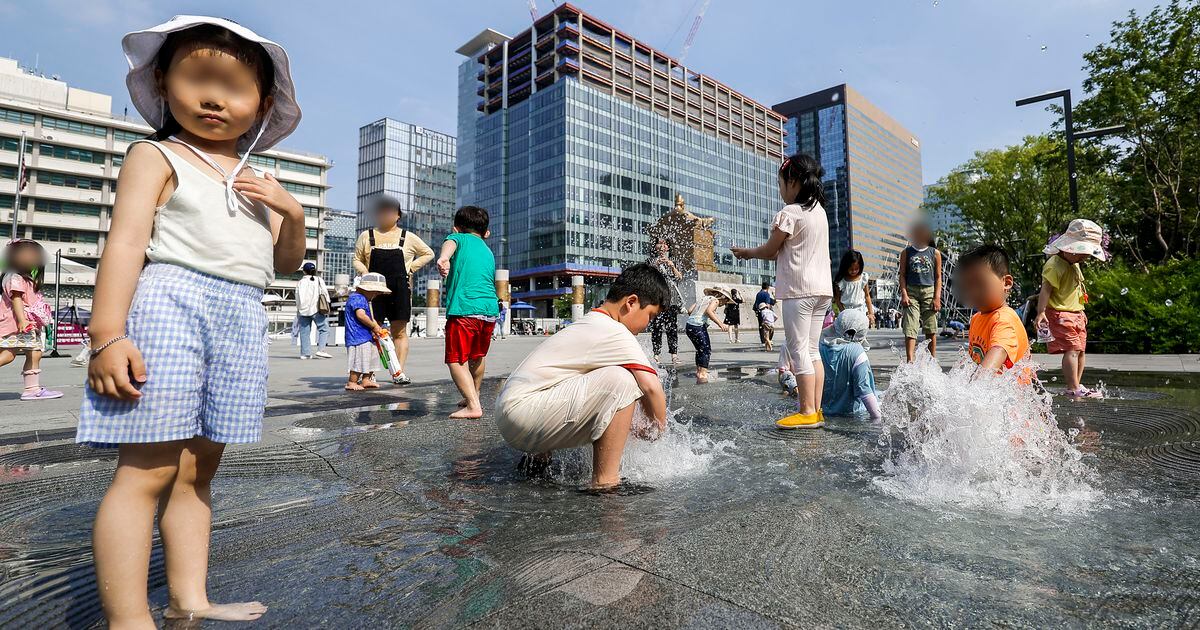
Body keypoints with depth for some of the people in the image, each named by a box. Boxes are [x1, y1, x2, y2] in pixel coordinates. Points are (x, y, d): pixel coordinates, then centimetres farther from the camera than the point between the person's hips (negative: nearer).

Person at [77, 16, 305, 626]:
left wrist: (291, 212, 0)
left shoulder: (258, 181, 21)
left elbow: (287, 264, 19)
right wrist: (107, 334, -16)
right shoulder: (156, 158, 5)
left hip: (241, 322, 6)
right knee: (149, 470, -8)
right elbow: (126, 240, -6)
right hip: (170, 305, -5)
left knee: (199, 468, 9)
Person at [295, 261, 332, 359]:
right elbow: (325, 293, 1)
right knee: (324, 329, 1)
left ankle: (305, 353, 5)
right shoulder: (319, 280, 4)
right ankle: (320, 350, -12)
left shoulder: (300, 282, 7)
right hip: (317, 309, -2)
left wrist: (298, 310, 13)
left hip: (303, 310, 3)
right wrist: (326, 307, 6)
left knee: (305, 332, 6)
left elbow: (297, 297, 6)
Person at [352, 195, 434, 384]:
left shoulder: (408, 237, 8)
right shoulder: (366, 236, 11)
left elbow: (428, 254, 14)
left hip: (400, 290, 0)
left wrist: (410, 268, 3)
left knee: (399, 332, 1)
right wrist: (364, 272, -5)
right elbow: (357, 260, 16)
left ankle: (399, 372, 3)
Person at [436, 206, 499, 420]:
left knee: (457, 361, 0)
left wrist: (443, 258, -33)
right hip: (490, 311, 6)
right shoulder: (489, 253, 27)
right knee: (477, 357, 25)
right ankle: (474, 397, 41)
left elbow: (450, 243, -13)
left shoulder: (459, 238, 11)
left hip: (464, 310, -6)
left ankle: (473, 406, -9)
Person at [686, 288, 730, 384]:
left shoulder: (703, 297, 21)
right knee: (706, 350, 0)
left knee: (700, 350, 21)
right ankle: (703, 375, -5)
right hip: (699, 326, -8)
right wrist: (720, 324, -24)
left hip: (689, 326, 8)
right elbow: (708, 311, -20)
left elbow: (689, 310, 16)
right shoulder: (715, 300, 1)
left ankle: (699, 372, 27)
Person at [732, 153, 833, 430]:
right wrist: (756, 252, 19)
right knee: (812, 350, 11)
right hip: (822, 288, 9)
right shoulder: (819, 211, 16)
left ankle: (807, 412, -2)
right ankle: (815, 409, 13)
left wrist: (746, 252, 14)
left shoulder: (789, 213, -10)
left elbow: (770, 252, -3)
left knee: (798, 349, -4)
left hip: (799, 289, -8)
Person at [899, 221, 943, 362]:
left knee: (931, 329, 2)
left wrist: (937, 297, -2)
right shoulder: (906, 253, 9)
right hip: (911, 292, -1)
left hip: (929, 291, 1)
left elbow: (938, 277, 8)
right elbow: (902, 275, 7)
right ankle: (910, 361, -13)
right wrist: (904, 294, -6)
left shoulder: (935, 253, 10)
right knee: (910, 329, -9)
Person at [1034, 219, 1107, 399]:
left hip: (1076, 313, 10)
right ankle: (1073, 389, -15)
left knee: (1081, 349, 10)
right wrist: (1041, 313, -30)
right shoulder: (1055, 265, -16)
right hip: (1060, 313, -10)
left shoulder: (1074, 264, 15)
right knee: (1072, 349, -15)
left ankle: (1076, 385, 18)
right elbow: (1045, 290, -23)